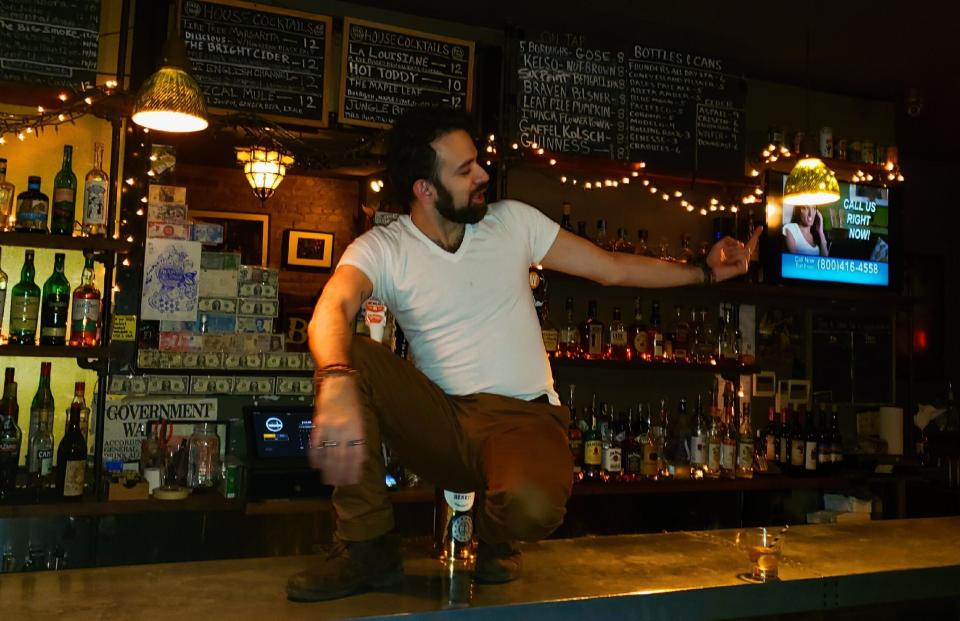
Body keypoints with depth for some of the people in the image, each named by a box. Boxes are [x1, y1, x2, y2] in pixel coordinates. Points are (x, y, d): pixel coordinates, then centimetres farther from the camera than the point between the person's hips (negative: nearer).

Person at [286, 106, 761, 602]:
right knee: (351, 357, -25)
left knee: (534, 505, -35)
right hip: (438, 421, 1)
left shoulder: (512, 221, 5)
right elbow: (331, 312, -24)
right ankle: (368, 549, -15)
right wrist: (336, 384, -45)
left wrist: (704, 271, 8)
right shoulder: (382, 248, -3)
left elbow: (612, 268, 13)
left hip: (523, 419, 0)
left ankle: (495, 537, 5)